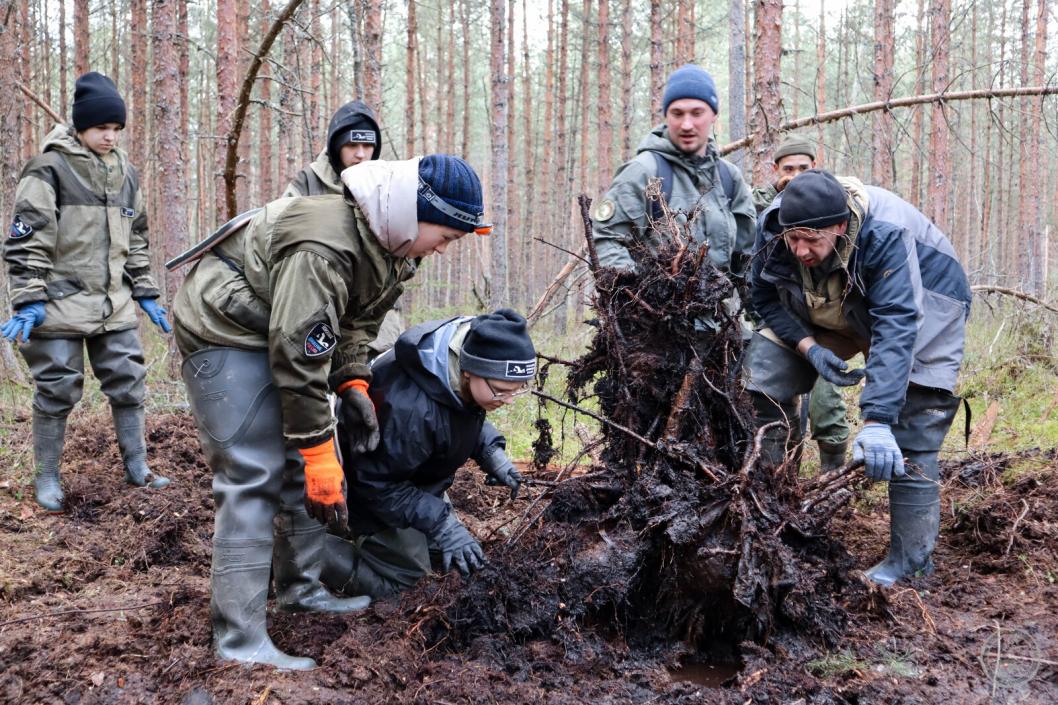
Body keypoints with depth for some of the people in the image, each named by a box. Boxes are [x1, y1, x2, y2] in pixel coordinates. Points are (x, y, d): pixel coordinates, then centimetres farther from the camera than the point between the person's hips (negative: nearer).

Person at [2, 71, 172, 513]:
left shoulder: (125, 173, 11)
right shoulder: (50, 168, -8)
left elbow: (136, 240, 19)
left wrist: (146, 294, 16)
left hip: (114, 305, 6)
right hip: (61, 305, -5)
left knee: (128, 382, 9)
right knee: (57, 390, 1)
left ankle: (136, 467, 22)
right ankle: (47, 478, 16)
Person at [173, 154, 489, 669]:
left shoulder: (389, 248, -2)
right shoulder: (324, 249, -33)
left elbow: (355, 323, 10)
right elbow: (298, 357, -32)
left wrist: (353, 384, -7)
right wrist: (320, 456, -27)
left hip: (276, 332, 10)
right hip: (223, 332, -10)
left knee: (302, 464, 11)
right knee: (253, 476, -15)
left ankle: (300, 589, 27)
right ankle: (239, 641, -12)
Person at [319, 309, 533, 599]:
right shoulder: (409, 408, -44)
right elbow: (380, 484, -32)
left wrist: (492, 451, -13)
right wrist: (442, 524, -33)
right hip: (368, 488, -8)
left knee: (438, 543, 22)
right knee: (401, 576, -4)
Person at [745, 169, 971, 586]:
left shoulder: (886, 236, -40)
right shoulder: (772, 227, -25)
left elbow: (896, 329, -46)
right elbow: (766, 298, -10)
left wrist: (876, 422, -54)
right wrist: (809, 348, -28)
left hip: (920, 307, -5)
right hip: (823, 317, 5)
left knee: (910, 437, -14)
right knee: (763, 369, -8)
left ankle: (911, 560, -3)